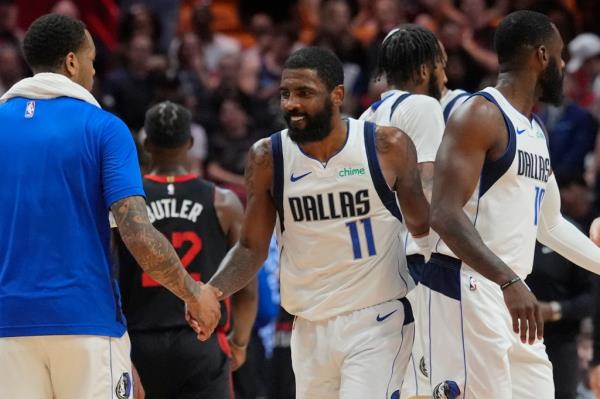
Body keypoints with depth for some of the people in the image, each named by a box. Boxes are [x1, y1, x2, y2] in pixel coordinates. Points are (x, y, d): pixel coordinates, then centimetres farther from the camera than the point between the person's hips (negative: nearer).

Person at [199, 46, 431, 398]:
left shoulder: (388, 147, -7)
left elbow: (422, 226, 8)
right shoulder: (268, 158, -1)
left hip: (377, 320, -3)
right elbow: (252, 248, 5)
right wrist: (210, 293, -12)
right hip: (311, 327, 4)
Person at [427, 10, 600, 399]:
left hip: (513, 293, 10)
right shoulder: (480, 115, -11)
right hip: (468, 288, -10)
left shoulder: (536, 132, 18)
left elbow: (550, 224, 29)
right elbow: (445, 213, -22)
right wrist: (509, 281, -31)